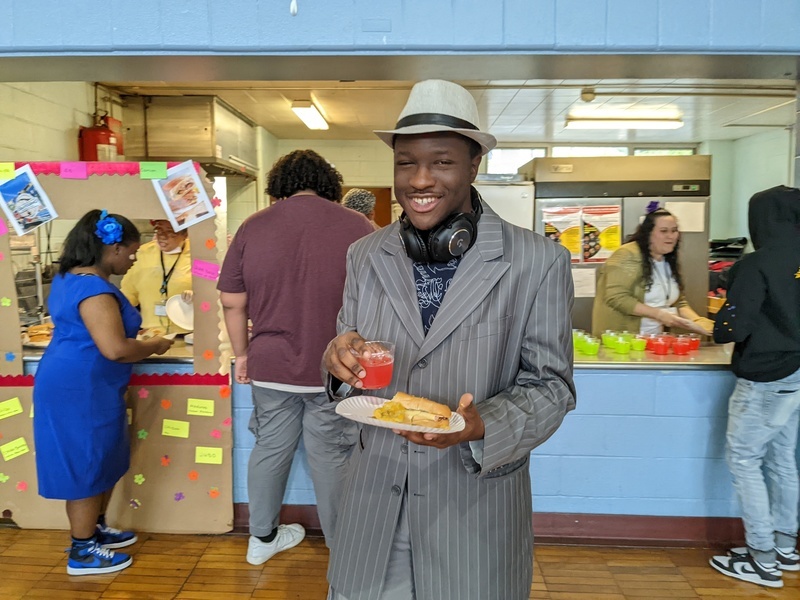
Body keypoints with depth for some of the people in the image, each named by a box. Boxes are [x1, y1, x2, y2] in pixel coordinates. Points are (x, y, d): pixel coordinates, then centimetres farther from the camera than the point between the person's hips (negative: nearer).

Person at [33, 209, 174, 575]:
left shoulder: (70, 278, 10)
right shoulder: (94, 289, -23)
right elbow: (115, 349, -29)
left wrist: (140, 340, 15)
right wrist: (155, 346, -13)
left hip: (77, 386, 10)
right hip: (81, 391, -10)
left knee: (100, 462, 20)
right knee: (87, 467, 2)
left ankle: (95, 530, 35)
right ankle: (82, 553, 17)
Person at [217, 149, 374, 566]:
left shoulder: (252, 227, -1)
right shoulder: (356, 226, -7)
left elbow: (232, 301, 3)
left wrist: (242, 354, 15)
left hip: (270, 367, 3)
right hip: (334, 371, -2)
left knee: (270, 449, 18)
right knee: (330, 458, 10)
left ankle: (262, 538, 36)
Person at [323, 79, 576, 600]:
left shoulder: (539, 262, -10)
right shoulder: (365, 255, 0)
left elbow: (550, 384, -6)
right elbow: (350, 365, 7)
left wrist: (484, 427, -24)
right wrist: (342, 361, -16)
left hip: (476, 506, -2)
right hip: (375, 503, 3)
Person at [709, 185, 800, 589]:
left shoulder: (758, 264, -19)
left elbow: (732, 329, -19)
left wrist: (707, 326, 1)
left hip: (767, 380, -8)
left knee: (743, 459, 3)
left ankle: (763, 561, 9)